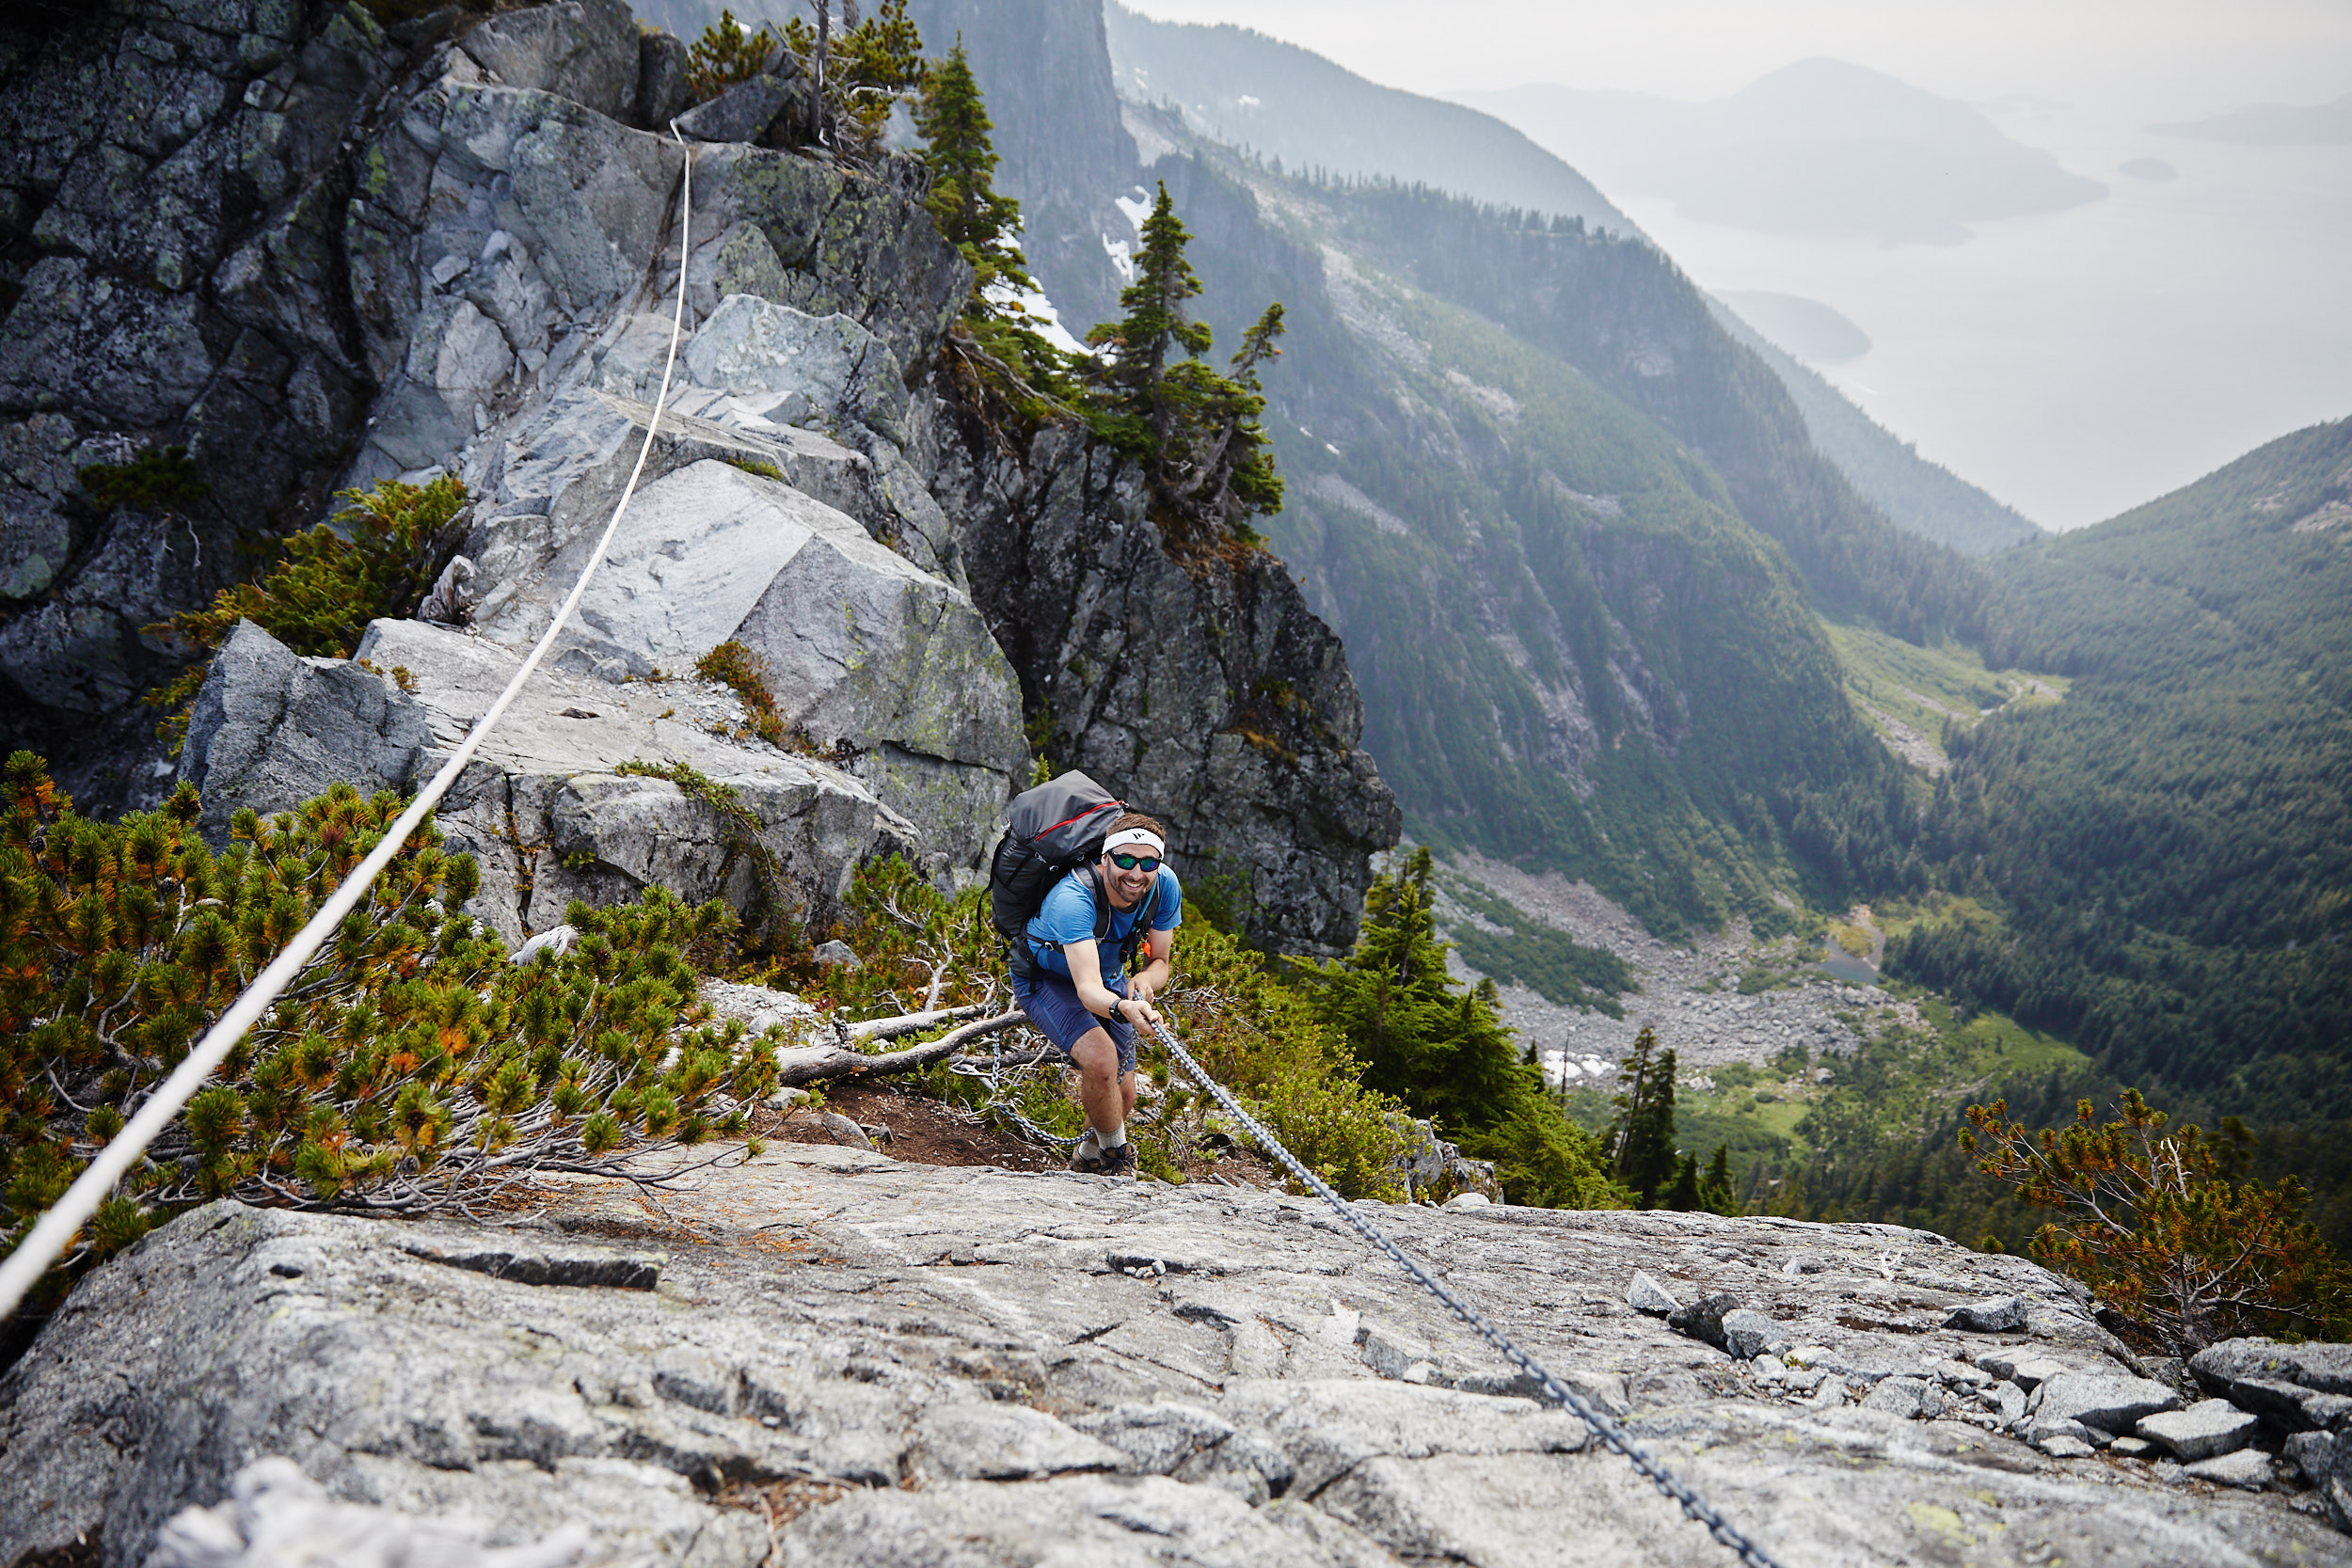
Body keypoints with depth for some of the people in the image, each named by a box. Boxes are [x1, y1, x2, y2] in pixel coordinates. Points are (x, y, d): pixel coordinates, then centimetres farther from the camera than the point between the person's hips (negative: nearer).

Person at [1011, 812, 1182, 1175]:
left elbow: (1161, 963, -11)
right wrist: (1122, 1008, -72)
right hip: (1045, 978, -5)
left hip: (1110, 976, 5)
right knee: (1101, 1058, -30)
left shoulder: (1164, 885, -24)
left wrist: (1144, 980, -35)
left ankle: (1087, 1158, 37)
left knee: (1122, 1098, 4)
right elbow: (1088, 989, -50)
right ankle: (1117, 1158, -5)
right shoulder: (1073, 898, -41)